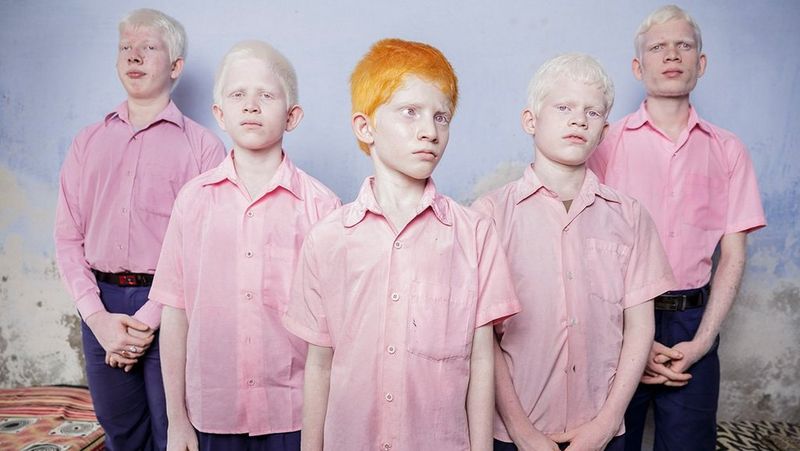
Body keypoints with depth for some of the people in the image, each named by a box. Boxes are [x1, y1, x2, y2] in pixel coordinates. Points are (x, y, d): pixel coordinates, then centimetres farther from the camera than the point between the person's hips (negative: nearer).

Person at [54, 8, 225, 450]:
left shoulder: (203, 145, -1)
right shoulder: (88, 142, 12)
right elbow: (68, 238, 7)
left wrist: (151, 317, -13)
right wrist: (98, 317, -6)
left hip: (169, 310, -3)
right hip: (101, 309, 4)